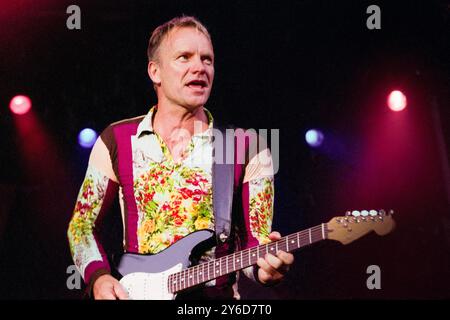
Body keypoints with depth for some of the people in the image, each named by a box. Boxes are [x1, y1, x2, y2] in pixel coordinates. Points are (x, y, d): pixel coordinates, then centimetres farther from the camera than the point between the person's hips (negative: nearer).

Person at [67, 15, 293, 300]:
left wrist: (266, 266, -17)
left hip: (216, 292, 1)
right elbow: (82, 225, 14)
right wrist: (99, 277, -3)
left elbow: (255, 241, 4)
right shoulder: (116, 141, 8)